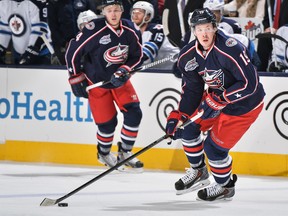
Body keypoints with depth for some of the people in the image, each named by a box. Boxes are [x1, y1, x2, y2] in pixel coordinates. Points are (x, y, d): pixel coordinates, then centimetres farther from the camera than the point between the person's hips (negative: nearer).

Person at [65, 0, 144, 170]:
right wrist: (76, 78, -9)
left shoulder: (130, 30, -10)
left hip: (119, 80, 5)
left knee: (134, 114, -5)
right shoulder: (94, 30, -24)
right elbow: (73, 51, -15)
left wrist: (124, 70, -15)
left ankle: (125, 153, 13)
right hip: (96, 82, -4)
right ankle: (104, 154, 25)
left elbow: (137, 56, 2)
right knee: (107, 122, -4)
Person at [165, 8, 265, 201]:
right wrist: (178, 116, -10)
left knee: (214, 146, -9)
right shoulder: (189, 56, -9)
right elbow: (192, 90, 0)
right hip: (215, 97, 8)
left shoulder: (230, 49, -32)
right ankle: (198, 172, 30)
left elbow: (250, 83, -31)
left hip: (245, 104, -8)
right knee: (189, 126, 7)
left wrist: (219, 99, -32)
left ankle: (226, 187, 17)